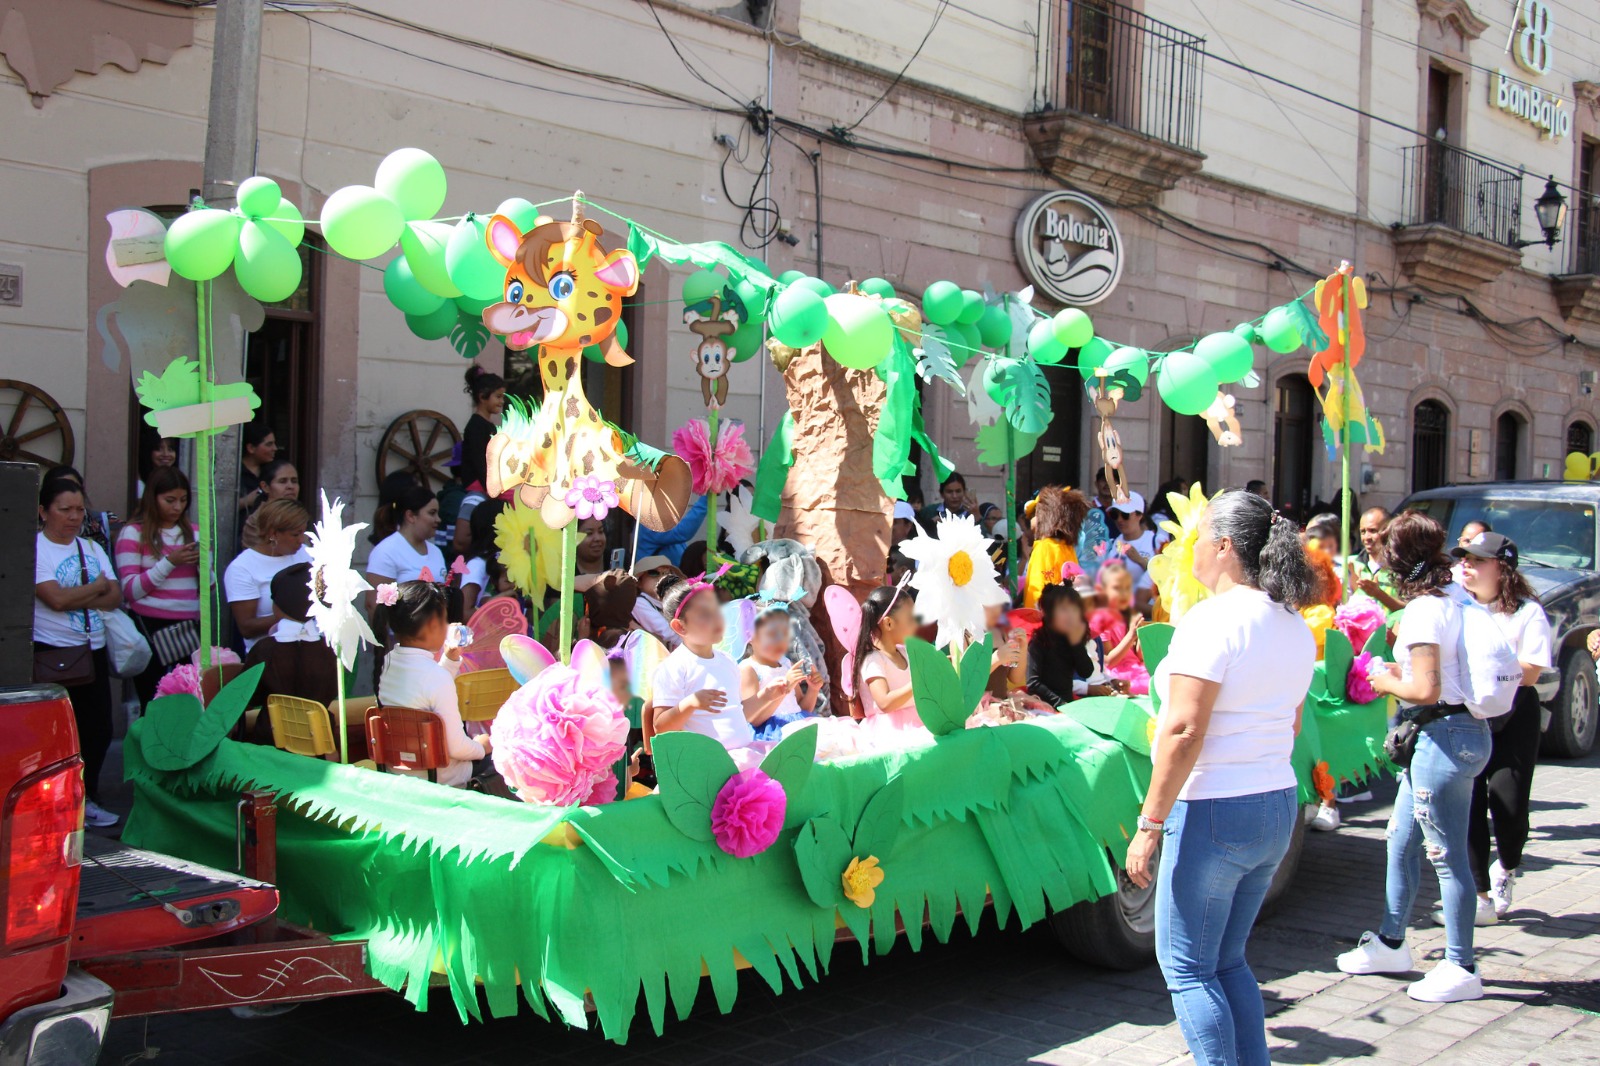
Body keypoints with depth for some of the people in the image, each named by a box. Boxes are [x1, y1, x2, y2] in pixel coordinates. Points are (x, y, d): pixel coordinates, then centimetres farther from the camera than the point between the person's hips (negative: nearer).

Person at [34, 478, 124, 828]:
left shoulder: (92, 548, 13)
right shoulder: (35, 549, -8)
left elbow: (115, 597, 4)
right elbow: (56, 599, -20)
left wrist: (77, 599, -13)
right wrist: (96, 587, -5)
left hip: (93, 651, 6)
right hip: (52, 654, -6)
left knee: (99, 730, 8)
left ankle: (87, 800, 23)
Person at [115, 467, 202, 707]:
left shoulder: (193, 532, 15)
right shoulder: (133, 533, 1)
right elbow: (130, 591, -7)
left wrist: (204, 562, -4)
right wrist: (170, 562, -14)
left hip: (190, 627, 4)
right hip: (151, 627, -4)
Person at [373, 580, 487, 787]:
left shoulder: (385, 664, -3)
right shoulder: (437, 676, -26)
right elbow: (457, 747, -22)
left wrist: (450, 659, 13)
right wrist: (481, 747, -2)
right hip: (441, 781, -8)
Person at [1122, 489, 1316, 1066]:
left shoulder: (1214, 619, -16)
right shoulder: (1296, 627, 10)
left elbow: (1184, 732, -21)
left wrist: (1149, 825, -18)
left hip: (1214, 810, -9)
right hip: (1279, 808, 9)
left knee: (1187, 968, 4)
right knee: (1227, 960, 19)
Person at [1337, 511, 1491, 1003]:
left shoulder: (1422, 612, -19)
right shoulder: (1457, 597, 7)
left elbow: (1426, 690, -25)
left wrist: (1389, 683, -7)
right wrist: (1407, 667, 15)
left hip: (1443, 736, -10)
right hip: (1467, 728, 10)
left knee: (1447, 855, 0)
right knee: (1403, 842, 19)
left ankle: (1461, 969, 10)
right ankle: (1391, 943, 31)